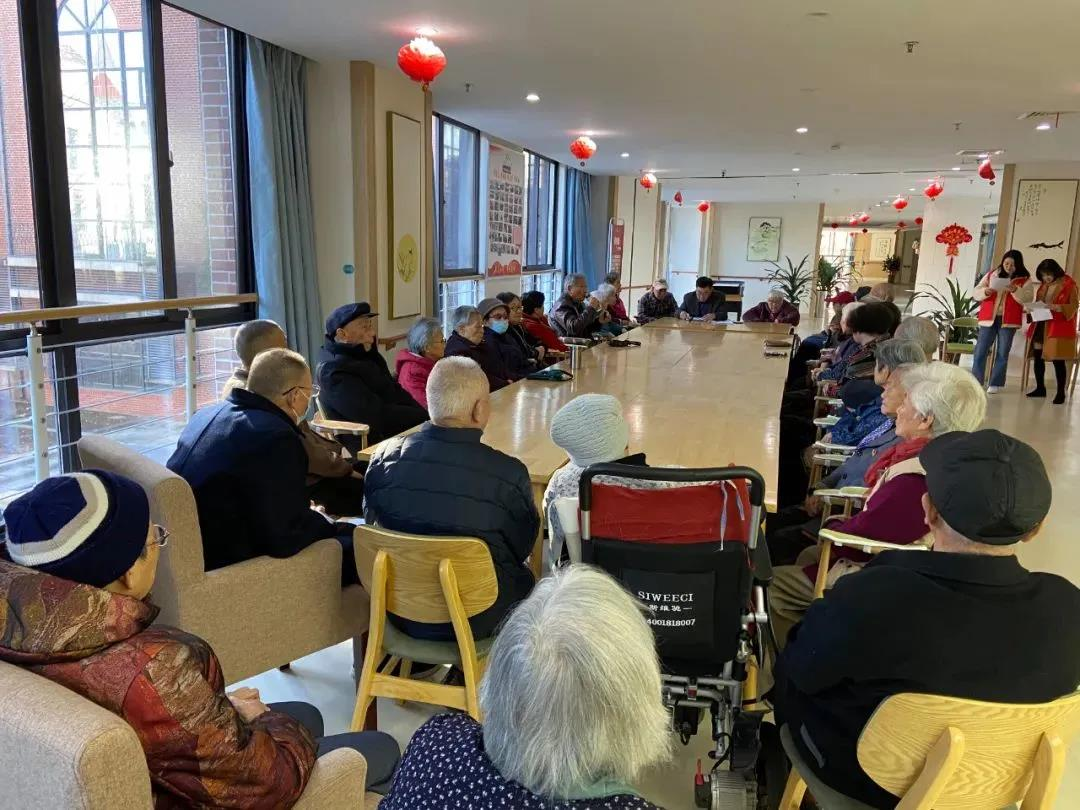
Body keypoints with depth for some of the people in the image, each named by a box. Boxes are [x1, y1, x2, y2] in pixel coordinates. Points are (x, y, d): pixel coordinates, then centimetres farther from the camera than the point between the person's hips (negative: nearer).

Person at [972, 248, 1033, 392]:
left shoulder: (1025, 280, 3)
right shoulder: (991, 275, 8)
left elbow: (1028, 299, -7)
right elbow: (975, 293, 5)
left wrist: (1015, 290, -22)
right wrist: (985, 291, -16)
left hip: (1009, 320, -1)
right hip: (989, 318, 1)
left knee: (1002, 353, 4)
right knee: (980, 351, -1)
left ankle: (996, 383, 11)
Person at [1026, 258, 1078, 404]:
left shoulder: (1069, 284, -5)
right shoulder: (1044, 285, 15)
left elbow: (1073, 307, -9)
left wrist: (1056, 307, -23)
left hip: (1059, 327, -7)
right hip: (1041, 326, 7)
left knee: (1058, 359, -8)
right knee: (1038, 357, 7)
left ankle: (1061, 392, -3)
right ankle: (1040, 388, 18)